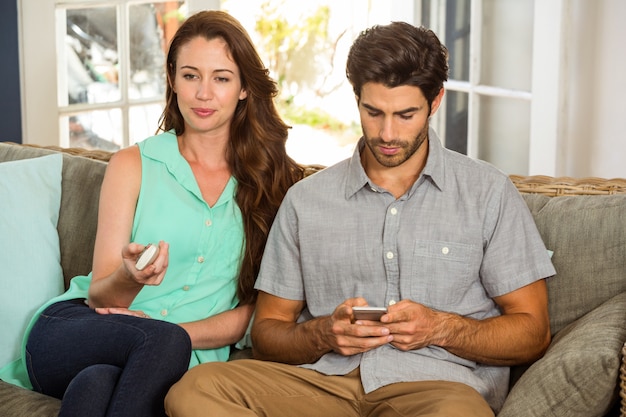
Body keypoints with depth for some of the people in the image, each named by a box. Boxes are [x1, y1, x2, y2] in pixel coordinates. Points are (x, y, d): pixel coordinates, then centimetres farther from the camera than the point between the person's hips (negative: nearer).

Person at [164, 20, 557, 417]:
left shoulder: (488, 192, 9)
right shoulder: (305, 200, 14)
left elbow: (533, 332, 8)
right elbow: (267, 331, 15)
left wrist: (439, 328, -9)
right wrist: (323, 334, -7)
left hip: (437, 383, -3)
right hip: (323, 379, 4)